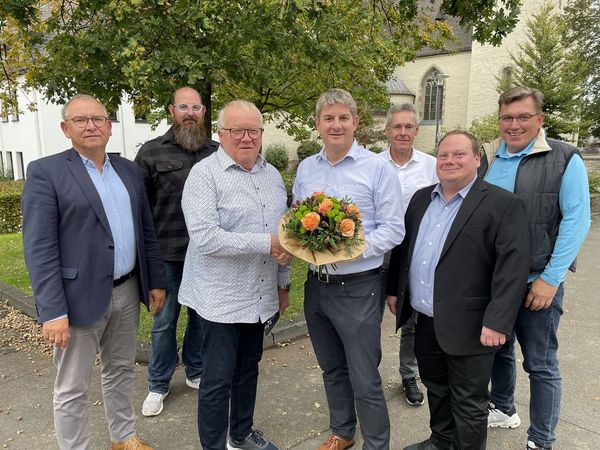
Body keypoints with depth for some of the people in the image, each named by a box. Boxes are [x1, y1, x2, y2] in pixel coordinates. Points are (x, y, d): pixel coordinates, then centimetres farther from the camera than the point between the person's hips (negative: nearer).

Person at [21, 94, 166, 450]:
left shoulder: (129, 169, 9)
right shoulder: (45, 171, -8)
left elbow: (146, 230, 12)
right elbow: (39, 248, -14)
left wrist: (156, 280, 9)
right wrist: (52, 311, -18)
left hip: (127, 291, 6)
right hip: (80, 297, -5)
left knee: (121, 370, 21)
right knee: (73, 389, 9)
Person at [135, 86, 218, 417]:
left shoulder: (216, 152, 5)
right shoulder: (151, 152, -1)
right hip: (167, 254, -2)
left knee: (202, 317, 15)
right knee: (164, 321, 10)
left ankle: (196, 372, 36)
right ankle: (158, 385, 28)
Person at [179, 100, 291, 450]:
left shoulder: (273, 175, 8)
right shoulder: (205, 174, -13)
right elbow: (205, 238, -24)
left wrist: (283, 283, 14)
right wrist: (266, 243, -23)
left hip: (260, 296, 7)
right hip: (221, 299, -6)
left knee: (249, 368, 21)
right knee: (218, 380, 7)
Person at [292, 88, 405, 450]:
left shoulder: (378, 168, -8)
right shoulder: (306, 168, 8)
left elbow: (393, 229, -10)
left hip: (358, 287, -5)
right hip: (316, 284, 6)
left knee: (365, 381, 4)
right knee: (332, 370, 22)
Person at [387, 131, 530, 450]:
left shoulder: (503, 205, -11)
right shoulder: (421, 198, 8)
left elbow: (513, 266, -17)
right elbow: (403, 246, 14)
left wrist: (497, 322, -21)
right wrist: (394, 289, 12)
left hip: (468, 327, -6)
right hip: (425, 322, 6)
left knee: (469, 405, 10)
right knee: (435, 388, 24)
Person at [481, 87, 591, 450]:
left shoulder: (564, 159, -7)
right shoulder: (487, 159, 6)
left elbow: (576, 220, -10)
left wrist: (550, 279, -14)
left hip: (537, 283, -4)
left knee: (541, 365, 7)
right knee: (498, 350, 20)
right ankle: (503, 409, 43)